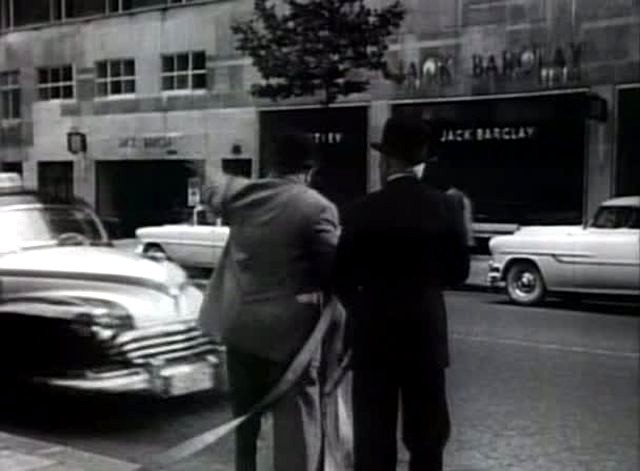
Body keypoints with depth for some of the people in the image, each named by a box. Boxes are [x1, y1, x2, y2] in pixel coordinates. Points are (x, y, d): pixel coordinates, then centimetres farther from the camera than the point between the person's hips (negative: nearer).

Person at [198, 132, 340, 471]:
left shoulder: (239, 193, 1)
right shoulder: (317, 207, -14)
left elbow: (211, 191, 23)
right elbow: (333, 268, -14)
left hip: (238, 322, 6)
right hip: (289, 328, -5)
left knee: (245, 413, 21)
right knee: (296, 418, 1)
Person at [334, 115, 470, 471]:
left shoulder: (364, 211, -10)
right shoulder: (444, 207, -4)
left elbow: (343, 277, -4)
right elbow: (459, 271, 3)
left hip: (375, 332, -2)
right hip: (427, 330, 2)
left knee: (374, 432, 6)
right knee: (427, 432, 13)